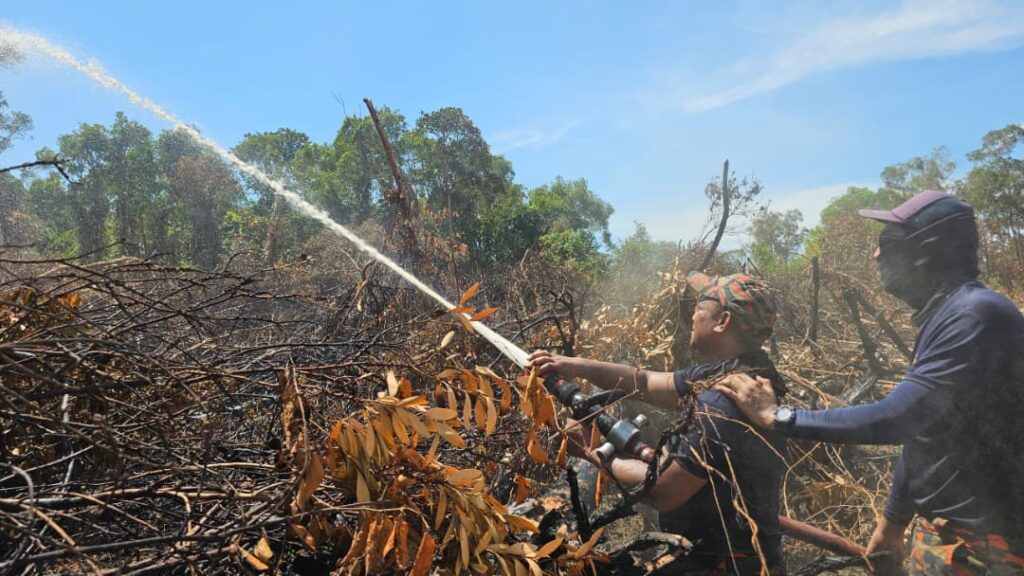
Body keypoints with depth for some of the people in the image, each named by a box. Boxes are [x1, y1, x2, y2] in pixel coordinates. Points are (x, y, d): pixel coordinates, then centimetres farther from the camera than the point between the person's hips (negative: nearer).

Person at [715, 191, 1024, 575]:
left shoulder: (975, 315, -23)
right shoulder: (944, 316, 9)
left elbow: (896, 418, -31)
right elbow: (919, 428, 14)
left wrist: (777, 416, -25)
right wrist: (893, 519, 19)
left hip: (980, 540, -8)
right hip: (945, 527, 8)